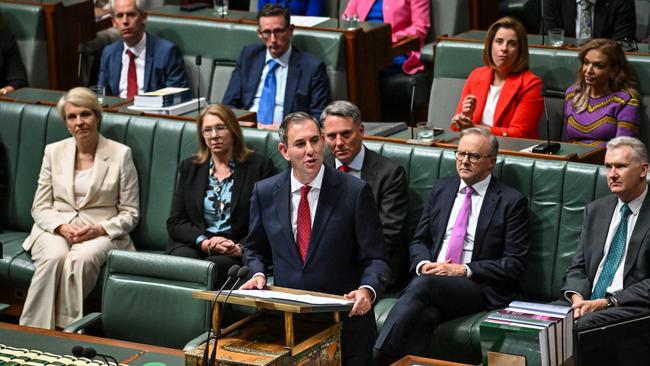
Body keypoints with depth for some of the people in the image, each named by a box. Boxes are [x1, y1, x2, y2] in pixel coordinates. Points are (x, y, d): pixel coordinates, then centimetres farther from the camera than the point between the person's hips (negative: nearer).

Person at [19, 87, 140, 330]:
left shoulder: (120, 154, 3)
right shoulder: (54, 152, 11)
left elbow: (130, 213, 4)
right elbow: (40, 207, 10)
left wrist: (100, 229, -15)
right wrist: (62, 227, -11)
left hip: (102, 234, -2)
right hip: (55, 229, 2)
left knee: (81, 259, -37)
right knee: (54, 257, -34)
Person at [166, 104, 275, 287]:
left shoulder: (259, 165, 7)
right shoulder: (189, 167, 18)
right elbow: (175, 222, 11)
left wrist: (241, 248, -14)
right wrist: (205, 242, -7)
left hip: (236, 251, -2)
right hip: (193, 244, 2)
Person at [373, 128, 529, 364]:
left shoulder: (512, 201, 3)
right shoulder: (442, 189, 20)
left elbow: (515, 264, -3)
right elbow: (419, 240, 22)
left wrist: (464, 270, -12)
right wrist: (423, 264, -3)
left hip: (479, 289, -4)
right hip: (430, 275, 4)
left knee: (423, 284, -34)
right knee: (423, 317, -34)